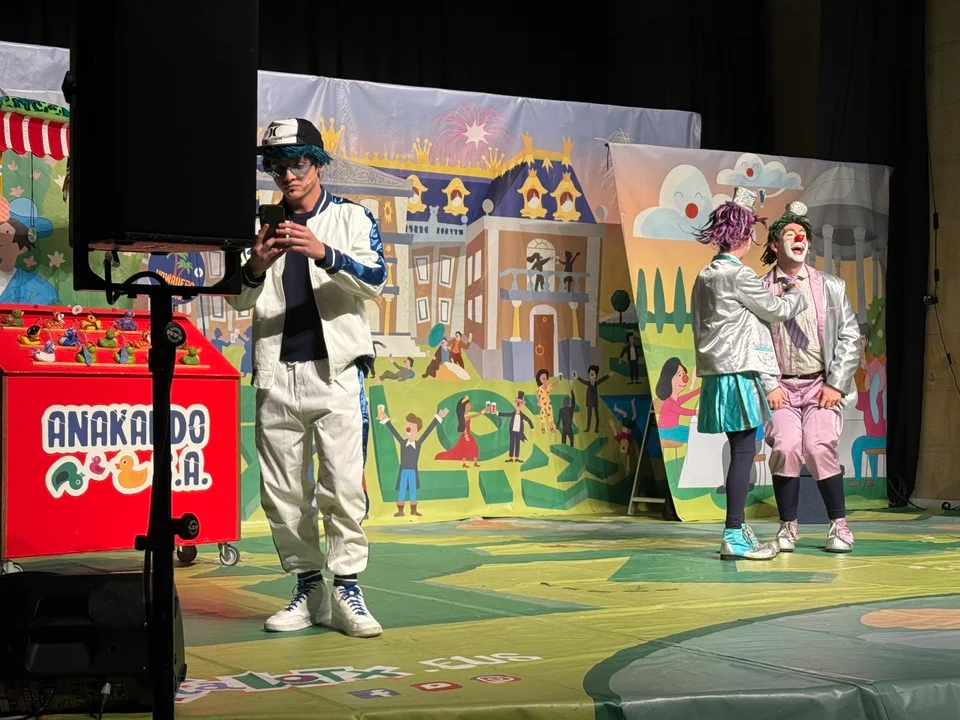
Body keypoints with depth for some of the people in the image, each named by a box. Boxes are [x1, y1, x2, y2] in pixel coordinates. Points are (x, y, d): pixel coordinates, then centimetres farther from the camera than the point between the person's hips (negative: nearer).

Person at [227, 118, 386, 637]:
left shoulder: (352, 218, 7)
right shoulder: (263, 226, 14)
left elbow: (375, 280, -8)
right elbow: (240, 302, 12)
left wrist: (325, 253, -25)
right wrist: (255, 268, -10)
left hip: (335, 371, -3)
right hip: (277, 376, 3)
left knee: (343, 486, -10)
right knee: (281, 491, 4)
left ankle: (346, 591, -3)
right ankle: (307, 589, 13)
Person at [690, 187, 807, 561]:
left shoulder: (705, 276, 15)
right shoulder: (739, 274, -11)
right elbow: (775, 310, 0)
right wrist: (796, 295, 19)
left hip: (716, 371, 9)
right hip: (738, 371, -9)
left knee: (740, 450, 13)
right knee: (744, 451, -8)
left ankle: (738, 530, 19)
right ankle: (734, 537, -9)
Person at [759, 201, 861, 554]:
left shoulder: (831, 286, 9)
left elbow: (850, 338, 6)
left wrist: (835, 384, -3)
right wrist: (769, 386, -8)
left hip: (822, 385, 0)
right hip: (781, 388, 0)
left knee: (819, 446, -19)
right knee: (785, 446, -19)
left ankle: (838, 525, -3)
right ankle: (788, 527, -2)